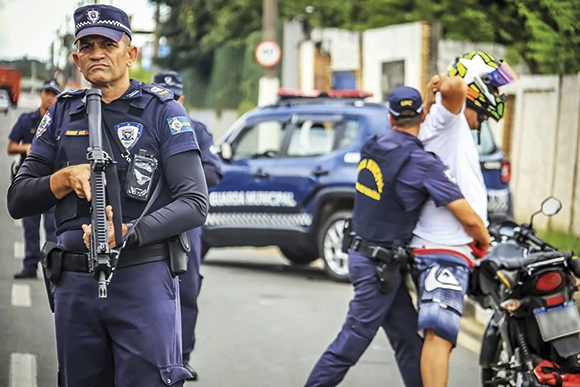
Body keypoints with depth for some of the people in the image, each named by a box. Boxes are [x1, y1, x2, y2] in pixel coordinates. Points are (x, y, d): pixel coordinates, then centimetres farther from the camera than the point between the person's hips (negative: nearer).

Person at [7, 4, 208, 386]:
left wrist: (128, 233, -21)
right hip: (75, 283, 4)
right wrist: (66, 177, -7)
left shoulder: (161, 110, 1)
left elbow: (195, 203, -7)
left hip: (144, 279, -4)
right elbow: (17, 201, 12)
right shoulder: (63, 113, 13)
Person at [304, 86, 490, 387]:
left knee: (407, 338, 12)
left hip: (361, 252, 8)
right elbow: (468, 218, -18)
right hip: (380, 263, -8)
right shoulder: (421, 162, -18)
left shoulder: (371, 147, 3)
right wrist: (486, 243, 2)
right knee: (354, 339, -2)